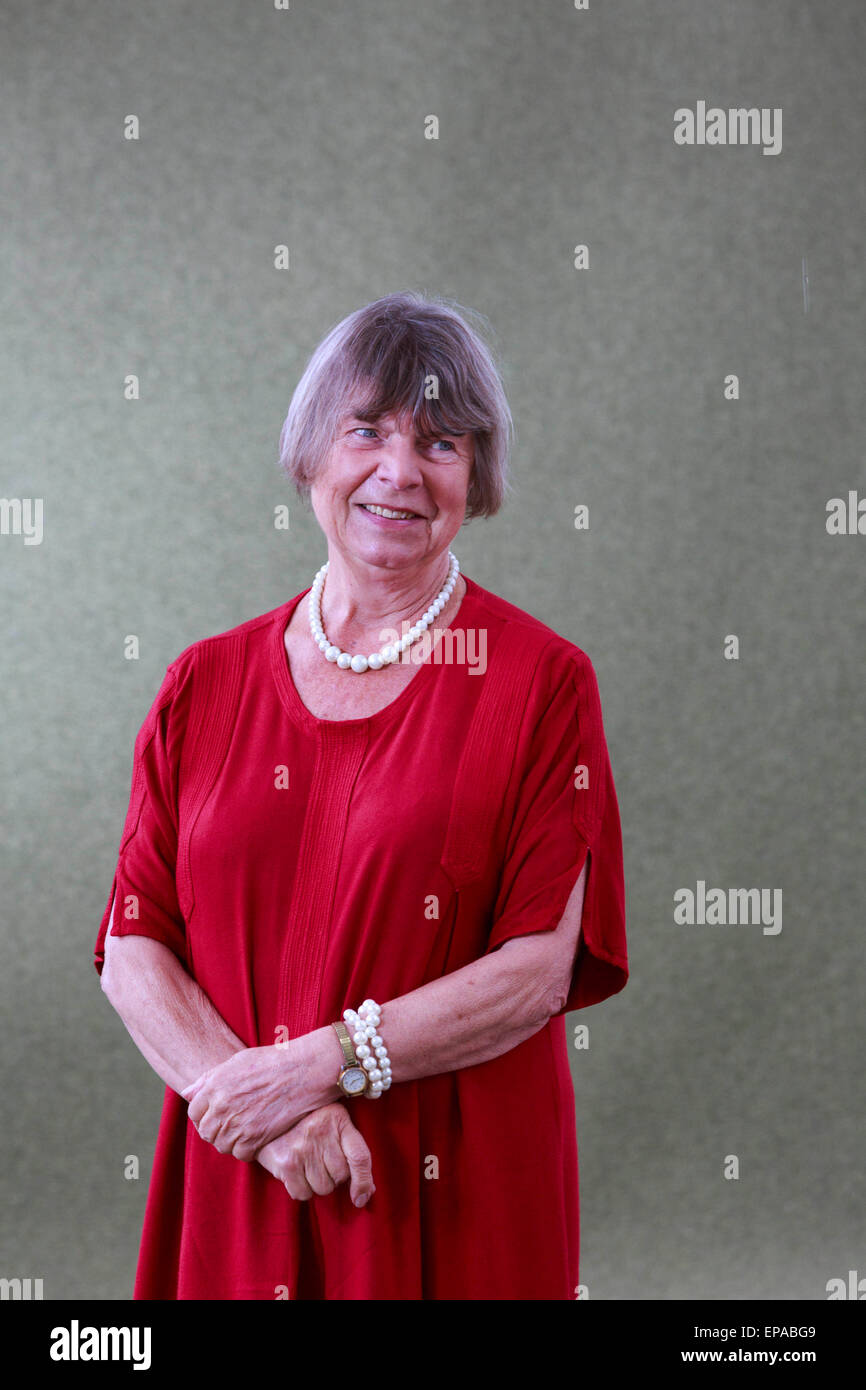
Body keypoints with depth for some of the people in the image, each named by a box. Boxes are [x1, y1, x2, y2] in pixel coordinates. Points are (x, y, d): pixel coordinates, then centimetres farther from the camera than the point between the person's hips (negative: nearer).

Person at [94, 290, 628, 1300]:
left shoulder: (540, 681, -3)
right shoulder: (206, 684, 5)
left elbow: (542, 969, -9)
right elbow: (132, 951, 1)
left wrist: (313, 1067, -15)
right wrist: (264, 1114, -14)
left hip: (454, 1199, -2)